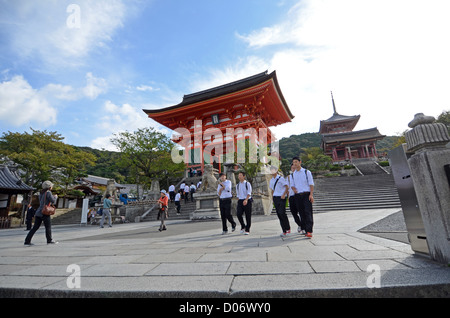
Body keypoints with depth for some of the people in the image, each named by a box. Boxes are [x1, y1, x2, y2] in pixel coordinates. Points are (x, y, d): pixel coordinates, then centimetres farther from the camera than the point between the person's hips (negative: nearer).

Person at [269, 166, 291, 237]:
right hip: (275, 198, 6)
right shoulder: (271, 180, 14)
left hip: (282, 198, -6)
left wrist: (284, 195, -16)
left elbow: (287, 187, -7)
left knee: (282, 213, -14)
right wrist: (273, 198, 15)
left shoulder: (281, 178, -5)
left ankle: (288, 228, 6)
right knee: (279, 215, 3)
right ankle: (284, 231, 10)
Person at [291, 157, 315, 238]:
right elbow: (292, 185, 20)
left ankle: (309, 231, -15)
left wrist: (311, 194, -13)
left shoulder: (307, 172, 3)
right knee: (302, 213, 5)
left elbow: (311, 184, -1)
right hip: (298, 196, 4)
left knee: (308, 212, -11)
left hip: (306, 194, -4)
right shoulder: (293, 174, 14)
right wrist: (294, 189, -4)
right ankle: (305, 229, 13)